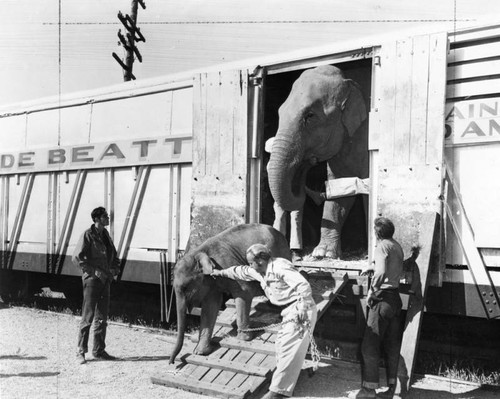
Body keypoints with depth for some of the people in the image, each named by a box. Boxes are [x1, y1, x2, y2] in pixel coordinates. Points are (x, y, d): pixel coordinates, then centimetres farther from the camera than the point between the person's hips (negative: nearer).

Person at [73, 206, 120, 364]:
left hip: (105, 280, 7)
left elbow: (114, 256, 22)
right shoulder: (88, 235, -8)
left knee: (102, 317, 11)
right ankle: (81, 351, 6)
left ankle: (99, 350, 20)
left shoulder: (106, 235, 13)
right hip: (92, 279, -7)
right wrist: (95, 270, -18)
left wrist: (115, 269, 3)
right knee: (88, 316, -4)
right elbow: (77, 257, -14)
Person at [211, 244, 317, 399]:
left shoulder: (280, 267, -20)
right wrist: (221, 272, 37)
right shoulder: (259, 272, 10)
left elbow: (303, 285, -27)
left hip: (301, 310, -10)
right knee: (282, 343, 13)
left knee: (288, 348, -8)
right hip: (290, 311, 10)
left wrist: (302, 307, -33)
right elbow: (241, 272, 27)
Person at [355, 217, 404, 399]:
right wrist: (372, 267, 26)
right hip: (395, 297, 9)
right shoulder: (397, 246, 13)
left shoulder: (382, 246, -12)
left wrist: (371, 291, -17)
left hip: (382, 297, -9)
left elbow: (381, 272, -26)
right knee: (392, 344, 11)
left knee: (370, 344, -3)